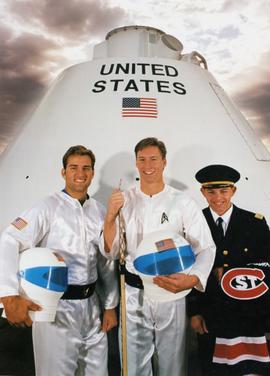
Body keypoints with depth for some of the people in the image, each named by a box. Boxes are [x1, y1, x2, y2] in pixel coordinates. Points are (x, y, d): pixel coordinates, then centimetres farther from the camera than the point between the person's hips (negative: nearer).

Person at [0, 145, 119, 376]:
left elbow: (107, 263, 11)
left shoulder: (100, 212, 6)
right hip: (56, 306, -5)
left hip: (91, 305, 5)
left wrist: (110, 306, 11)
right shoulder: (48, 208, -9)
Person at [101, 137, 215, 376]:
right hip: (133, 293, 1)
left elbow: (206, 248, -7)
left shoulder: (183, 203, -6)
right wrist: (110, 217, -17)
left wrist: (192, 280, -27)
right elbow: (110, 253, 0)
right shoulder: (123, 201, 0)